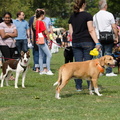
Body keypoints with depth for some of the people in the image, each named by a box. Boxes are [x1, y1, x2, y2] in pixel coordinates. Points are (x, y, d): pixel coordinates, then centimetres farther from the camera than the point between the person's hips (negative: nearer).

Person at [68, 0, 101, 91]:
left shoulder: (72, 17, 8)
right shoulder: (87, 15, -8)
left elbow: (71, 32, 11)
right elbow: (91, 30, -12)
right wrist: (97, 43, -12)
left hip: (76, 42, 4)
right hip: (87, 42, -4)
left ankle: (78, 86, 5)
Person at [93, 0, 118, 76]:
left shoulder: (95, 16, 8)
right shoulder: (109, 15, -5)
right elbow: (114, 27, -5)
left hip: (98, 38, 4)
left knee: (100, 54, 8)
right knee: (108, 54, -2)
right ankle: (109, 71, -4)